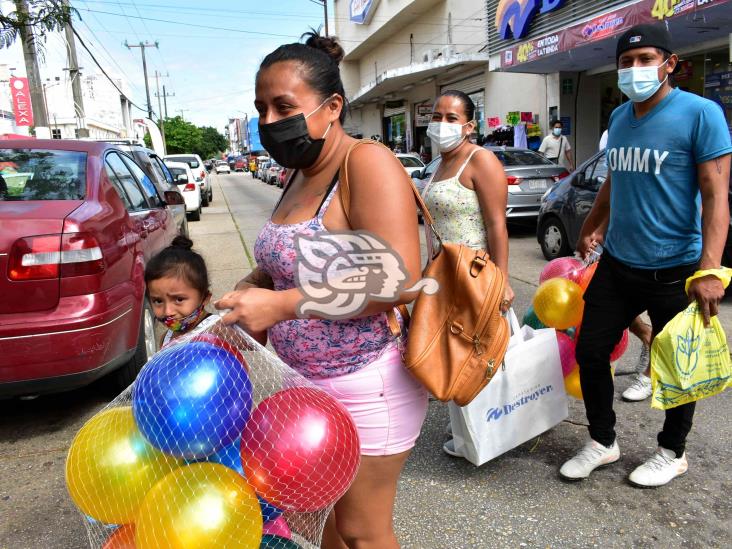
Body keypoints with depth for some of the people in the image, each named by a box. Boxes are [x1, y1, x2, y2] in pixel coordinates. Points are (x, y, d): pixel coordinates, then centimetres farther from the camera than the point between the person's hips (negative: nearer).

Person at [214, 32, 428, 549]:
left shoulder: (367, 163, -18)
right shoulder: (300, 175, 8)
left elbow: (400, 281, -28)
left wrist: (281, 304, -27)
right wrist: (252, 289, -1)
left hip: (365, 386, -8)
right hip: (310, 384, 8)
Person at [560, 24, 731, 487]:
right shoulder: (619, 118, 8)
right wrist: (593, 228, 25)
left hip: (674, 270, -6)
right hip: (617, 264, 6)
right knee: (590, 351, 9)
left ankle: (673, 453, 34)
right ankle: (603, 443, 28)